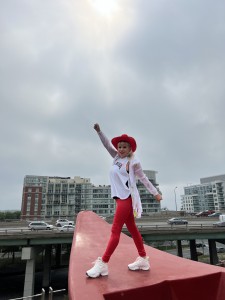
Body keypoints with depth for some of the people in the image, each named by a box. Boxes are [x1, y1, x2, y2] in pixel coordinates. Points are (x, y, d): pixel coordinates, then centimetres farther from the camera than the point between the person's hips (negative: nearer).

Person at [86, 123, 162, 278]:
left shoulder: (133, 161, -5)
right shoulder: (117, 157, 11)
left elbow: (144, 178, 1)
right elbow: (107, 144, 14)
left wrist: (155, 193, 4)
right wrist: (99, 131, 4)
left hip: (127, 198, -7)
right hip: (121, 198, 8)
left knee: (115, 231, -7)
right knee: (132, 229, 13)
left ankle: (103, 264, -3)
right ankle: (143, 259, 24)